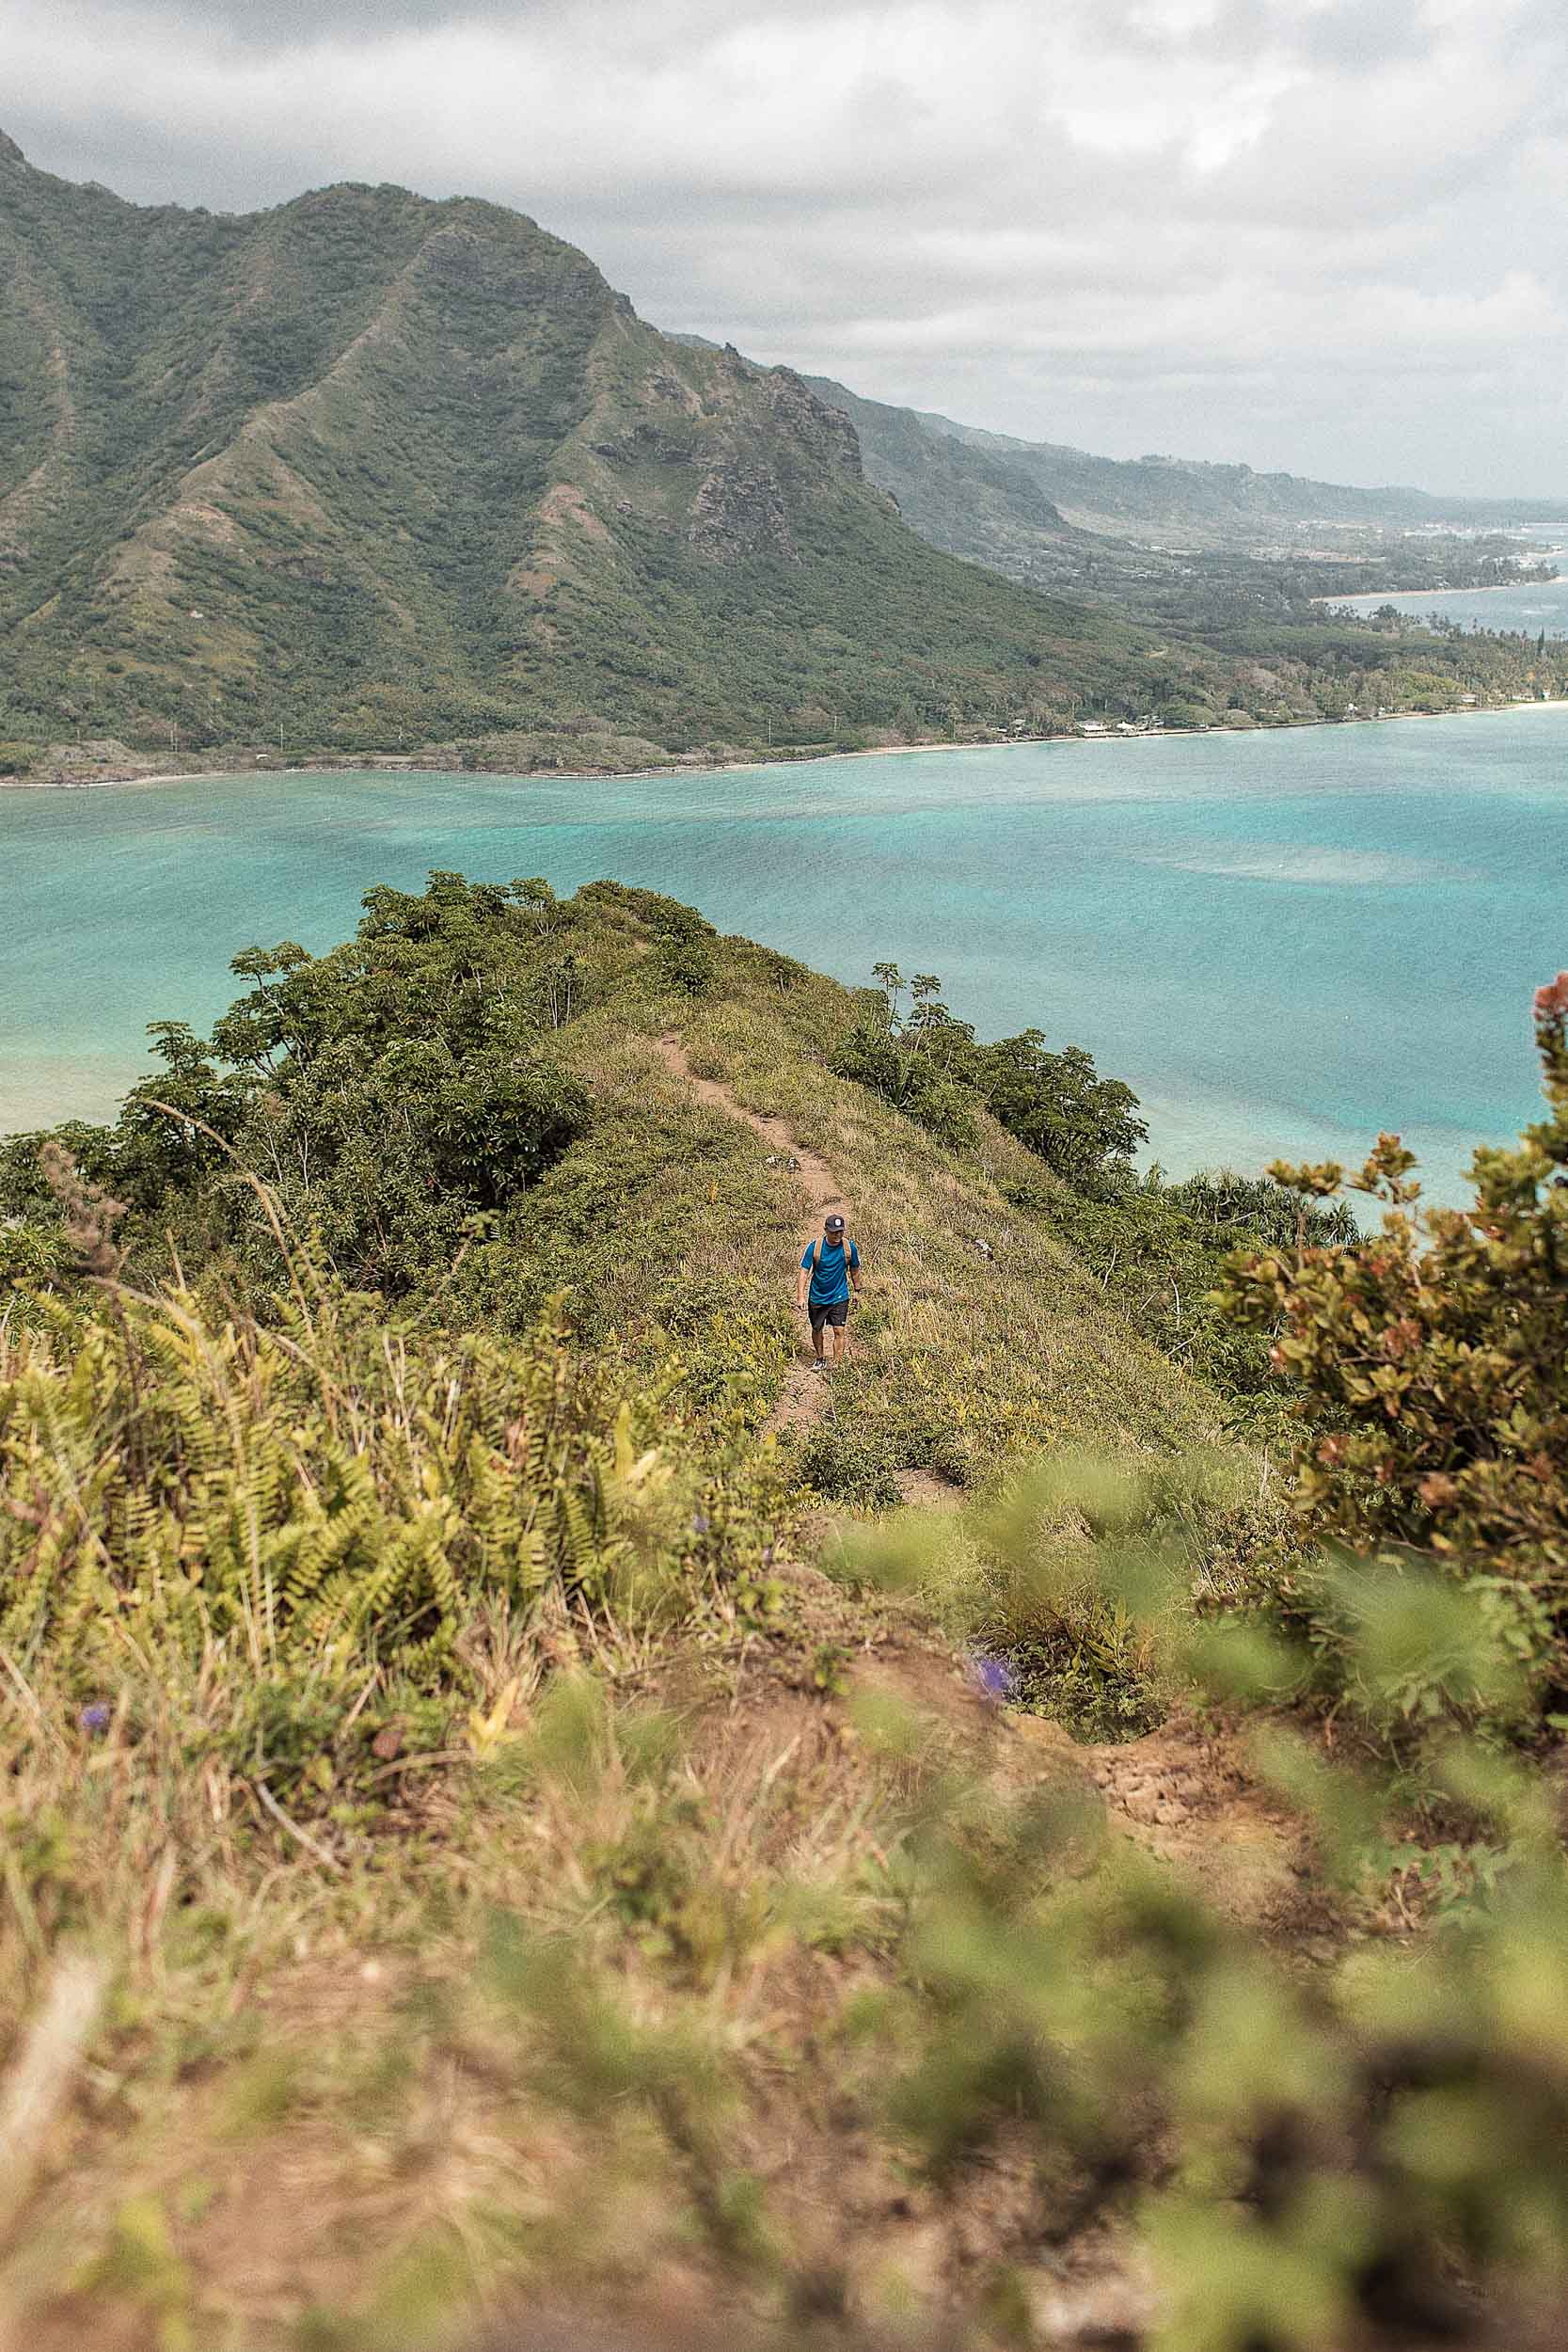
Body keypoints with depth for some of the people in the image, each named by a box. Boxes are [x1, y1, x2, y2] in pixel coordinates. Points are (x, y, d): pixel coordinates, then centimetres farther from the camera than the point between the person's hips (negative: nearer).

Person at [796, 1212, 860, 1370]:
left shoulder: (850, 1247, -12)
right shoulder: (814, 1247, -17)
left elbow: (854, 1270, 5)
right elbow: (804, 1272, -15)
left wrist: (857, 1291, 13)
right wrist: (800, 1296, -22)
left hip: (840, 1297, 0)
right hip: (817, 1297, 0)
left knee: (839, 1331, -8)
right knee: (817, 1329, 15)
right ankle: (820, 1360, 37)